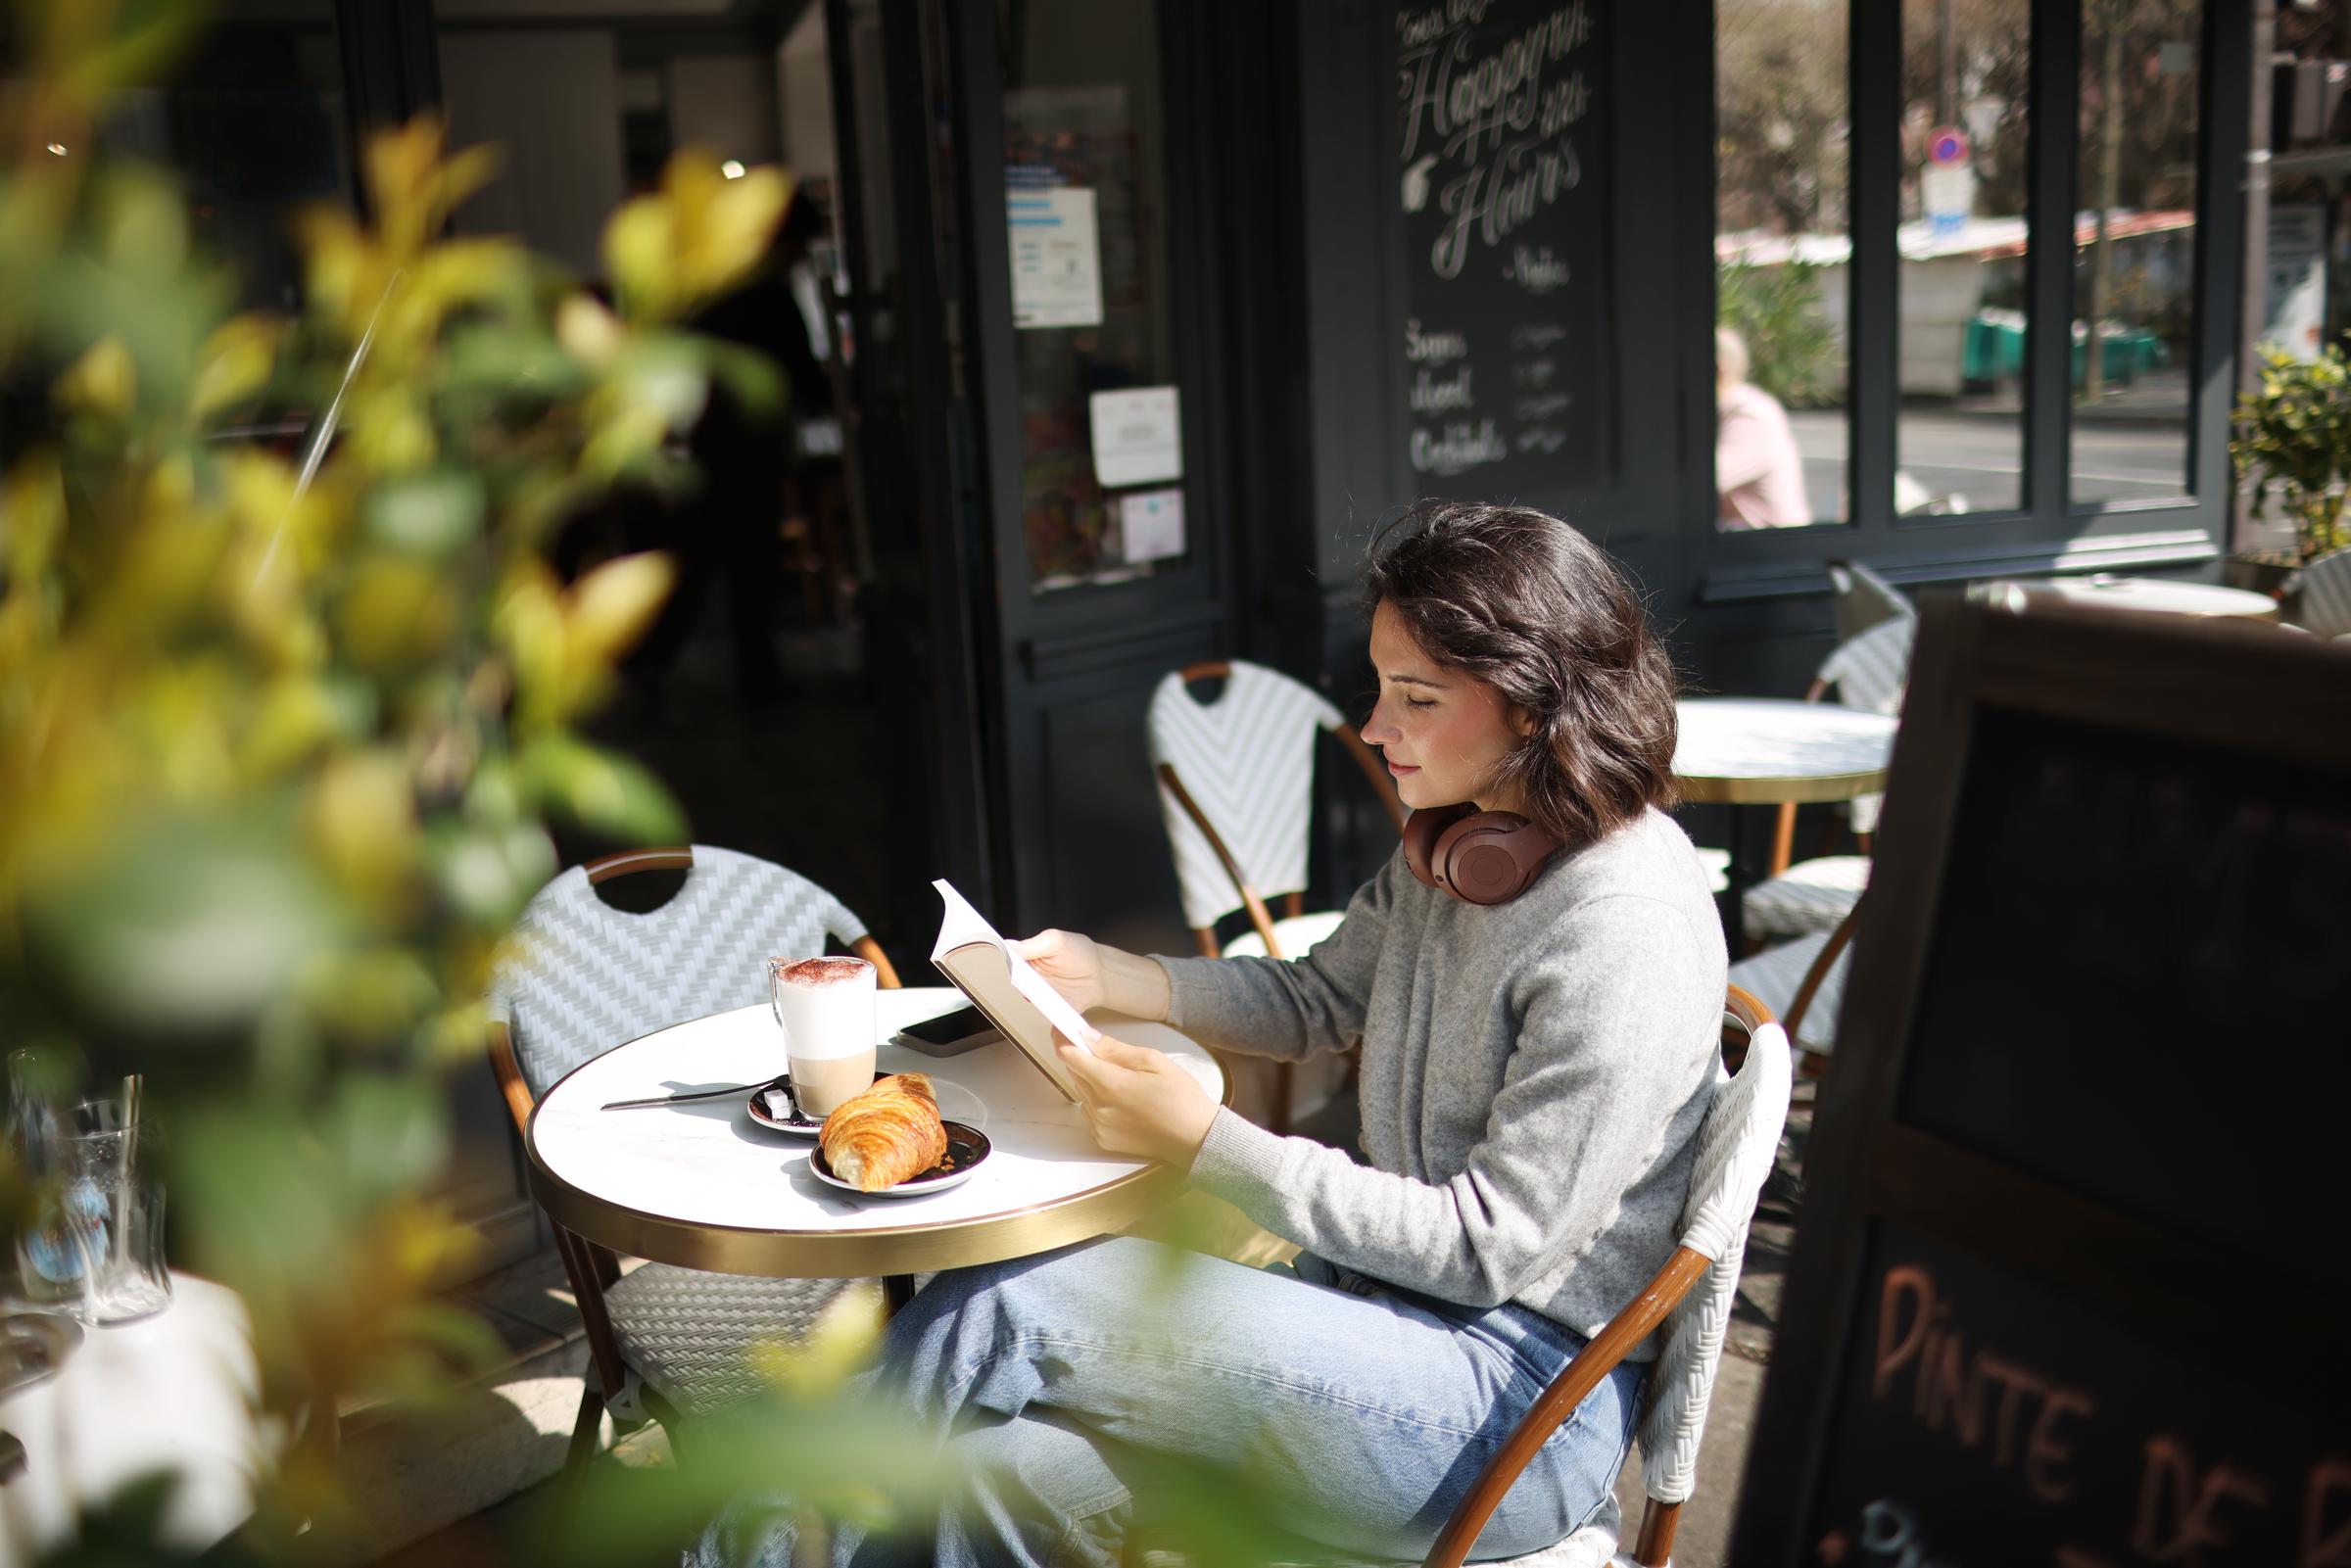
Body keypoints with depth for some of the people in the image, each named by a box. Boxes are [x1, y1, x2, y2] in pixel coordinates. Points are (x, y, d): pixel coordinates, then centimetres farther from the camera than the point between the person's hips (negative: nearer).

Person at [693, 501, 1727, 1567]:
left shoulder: (1625, 930, -21)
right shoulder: (1455, 842, 7)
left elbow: (1488, 1246, -19)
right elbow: (1315, 1000, 20)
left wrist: (1206, 1144, -21)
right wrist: (1105, 976, 3)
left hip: (1520, 1403, -8)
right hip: (1392, 1303, 8)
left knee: (1003, 1313, -18)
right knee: (999, 1464, -17)